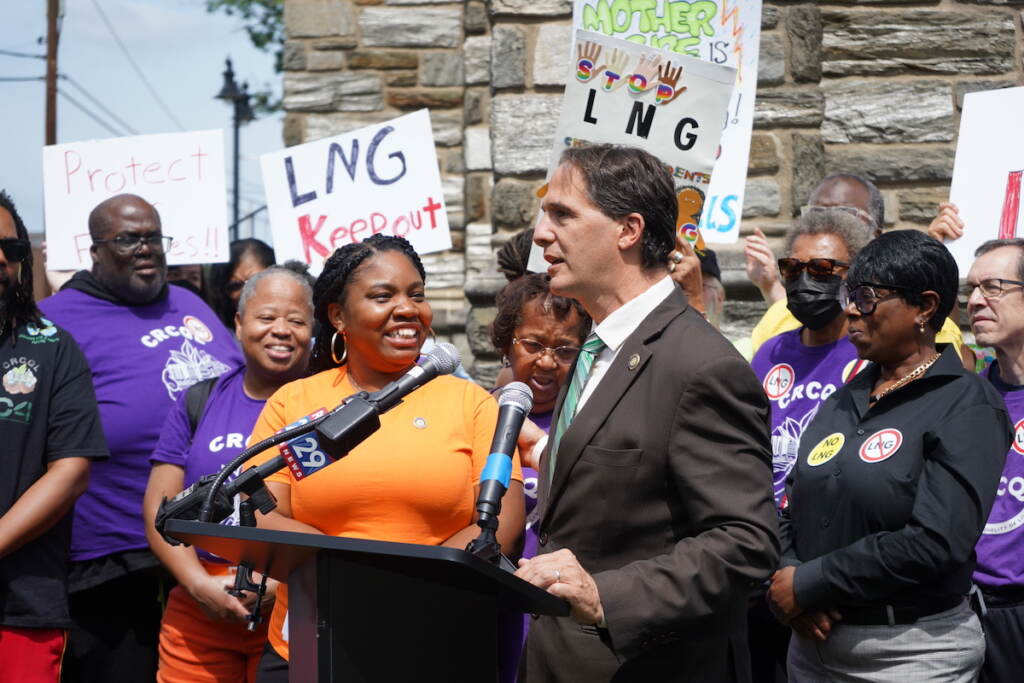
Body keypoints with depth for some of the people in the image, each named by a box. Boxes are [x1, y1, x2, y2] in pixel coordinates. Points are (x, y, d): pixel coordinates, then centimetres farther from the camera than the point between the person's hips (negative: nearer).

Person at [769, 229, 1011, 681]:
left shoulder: (967, 405, -10)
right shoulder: (842, 403, 11)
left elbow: (936, 542, -21)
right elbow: (791, 512, 8)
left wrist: (808, 585, -17)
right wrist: (786, 576, -13)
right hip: (813, 644, 6)